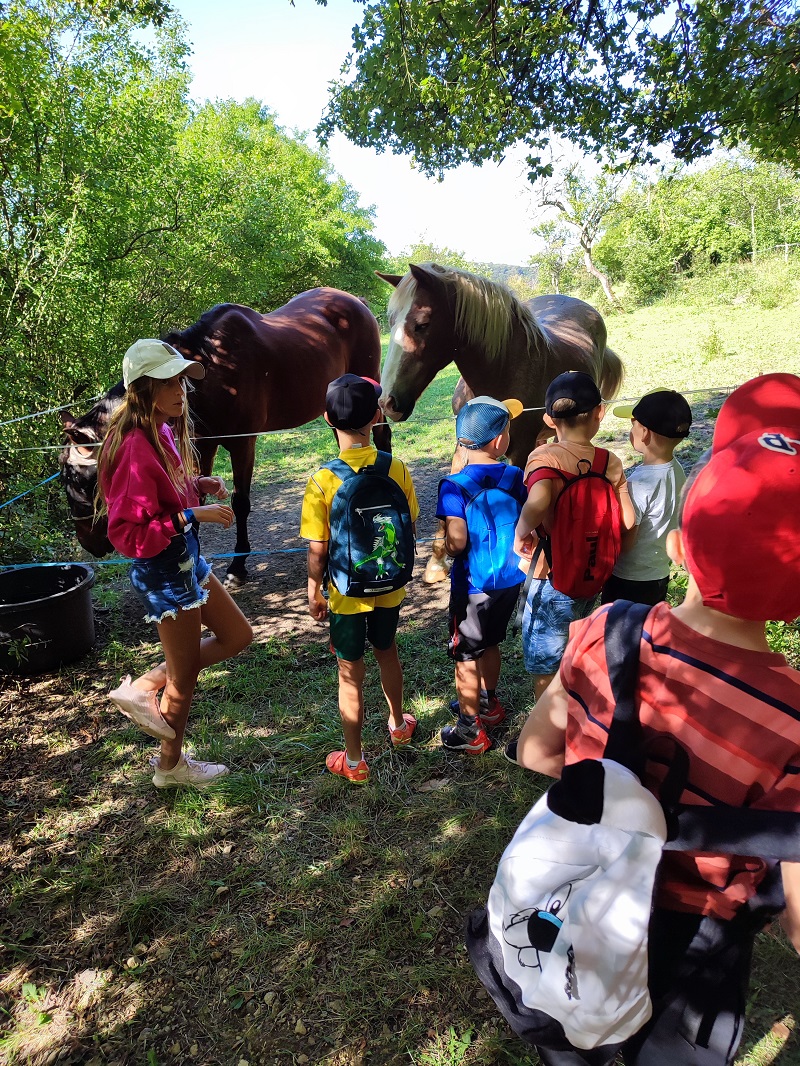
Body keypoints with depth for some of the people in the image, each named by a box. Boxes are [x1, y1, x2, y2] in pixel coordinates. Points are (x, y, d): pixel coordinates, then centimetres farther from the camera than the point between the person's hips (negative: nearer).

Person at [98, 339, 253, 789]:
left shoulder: (164, 431, 1)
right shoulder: (135, 447, -26)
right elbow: (127, 533, -26)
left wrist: (200, 485, -1)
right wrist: (193, 515, -29)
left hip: (186, 557, 9)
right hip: (163, 569, -9)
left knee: (238, 636, 19)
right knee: (185, 677, 11)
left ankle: (144, 689, 26)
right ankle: (171, 766, 36)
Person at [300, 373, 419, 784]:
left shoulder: (323, 480, -21)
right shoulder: (396, 469, -13)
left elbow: (317, 550, -15)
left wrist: (314, 592, 1)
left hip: (346, 593, -3)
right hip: (388, 586, 3)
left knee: (350, 673, 12)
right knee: (386, 651, 28)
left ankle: (354, 761, 28)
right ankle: (398, 724, 49)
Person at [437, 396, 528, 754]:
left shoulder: (454, 485, -20)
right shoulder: (516, 477, -6)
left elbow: (456, 542, -24)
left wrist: (442, 548, -3)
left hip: (472, 585, -5)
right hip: (509, 579, 5)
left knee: (466, 656, 11)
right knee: (490, 643, 26)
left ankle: (471, 730, 24)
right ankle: (488, 704, 46)